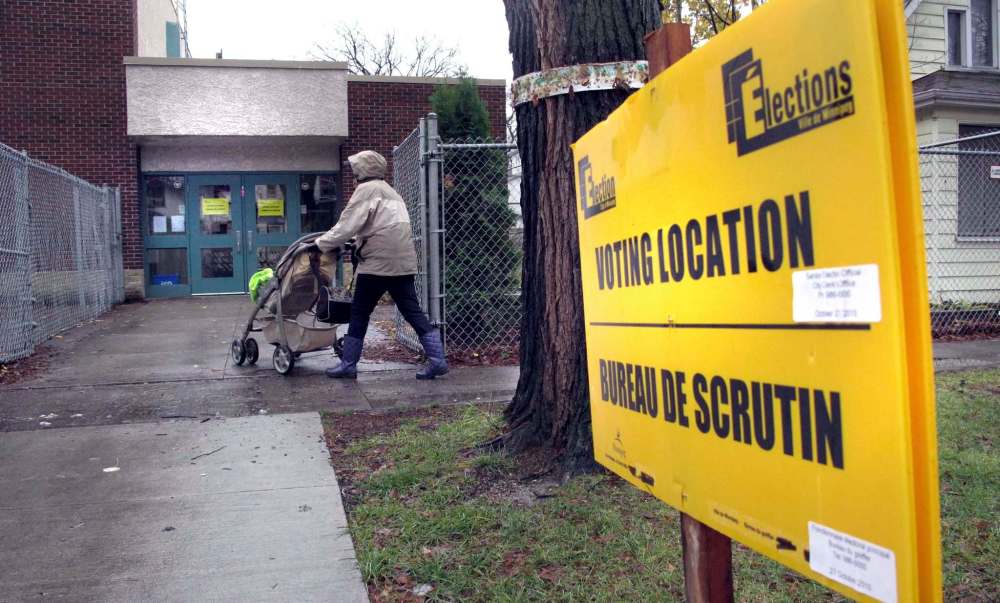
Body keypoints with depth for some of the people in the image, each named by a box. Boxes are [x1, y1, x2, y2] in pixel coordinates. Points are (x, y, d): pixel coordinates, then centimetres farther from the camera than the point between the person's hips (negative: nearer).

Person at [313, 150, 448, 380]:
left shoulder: (367, 189, -4)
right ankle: (437, 359, -1)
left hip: (378, 262, -8)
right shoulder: (390, 191, 24)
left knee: (359, 313, 4)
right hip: (403, 262, 8)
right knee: (413, 311, 5)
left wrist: (321, 244, -2)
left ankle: (348, 364, 11)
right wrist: (356, 241, 28)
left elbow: (347, 224, -9)